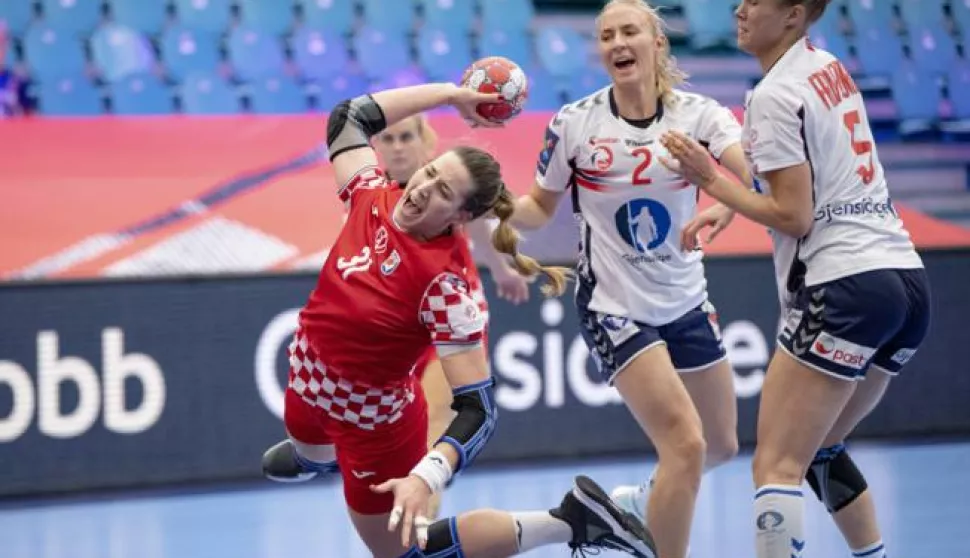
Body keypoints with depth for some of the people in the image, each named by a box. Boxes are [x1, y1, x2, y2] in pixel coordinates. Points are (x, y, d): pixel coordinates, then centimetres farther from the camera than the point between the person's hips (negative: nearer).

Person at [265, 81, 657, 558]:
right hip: (307, 390, 6)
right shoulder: (373, 197, -20)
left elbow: (477, 408, -34)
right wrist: (449, 93, -7)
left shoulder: (444, 285, -35)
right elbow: (348, 118, -2)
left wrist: (426, 479, -49)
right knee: (311, 458, 39)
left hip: (374, 423, -6)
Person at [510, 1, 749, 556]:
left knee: (722, 445, 18)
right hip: (614, 307, -4)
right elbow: (540, 208, 3)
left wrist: (726, 204, -49)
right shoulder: (574, 123, -10)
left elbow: (751, 176, -27)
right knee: (686, 445, -18)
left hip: (687, 302, 4)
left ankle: (644, 502, 48)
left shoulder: (699, 114, -9)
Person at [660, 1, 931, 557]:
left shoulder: (775, 96, -9)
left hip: (845, 289, -9)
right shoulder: (830, 67, 16)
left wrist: (710, 179, -5)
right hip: (909, 279, 9)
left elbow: (794, 217, -11)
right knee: (820, 449, 22)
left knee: (777, 465, -9)